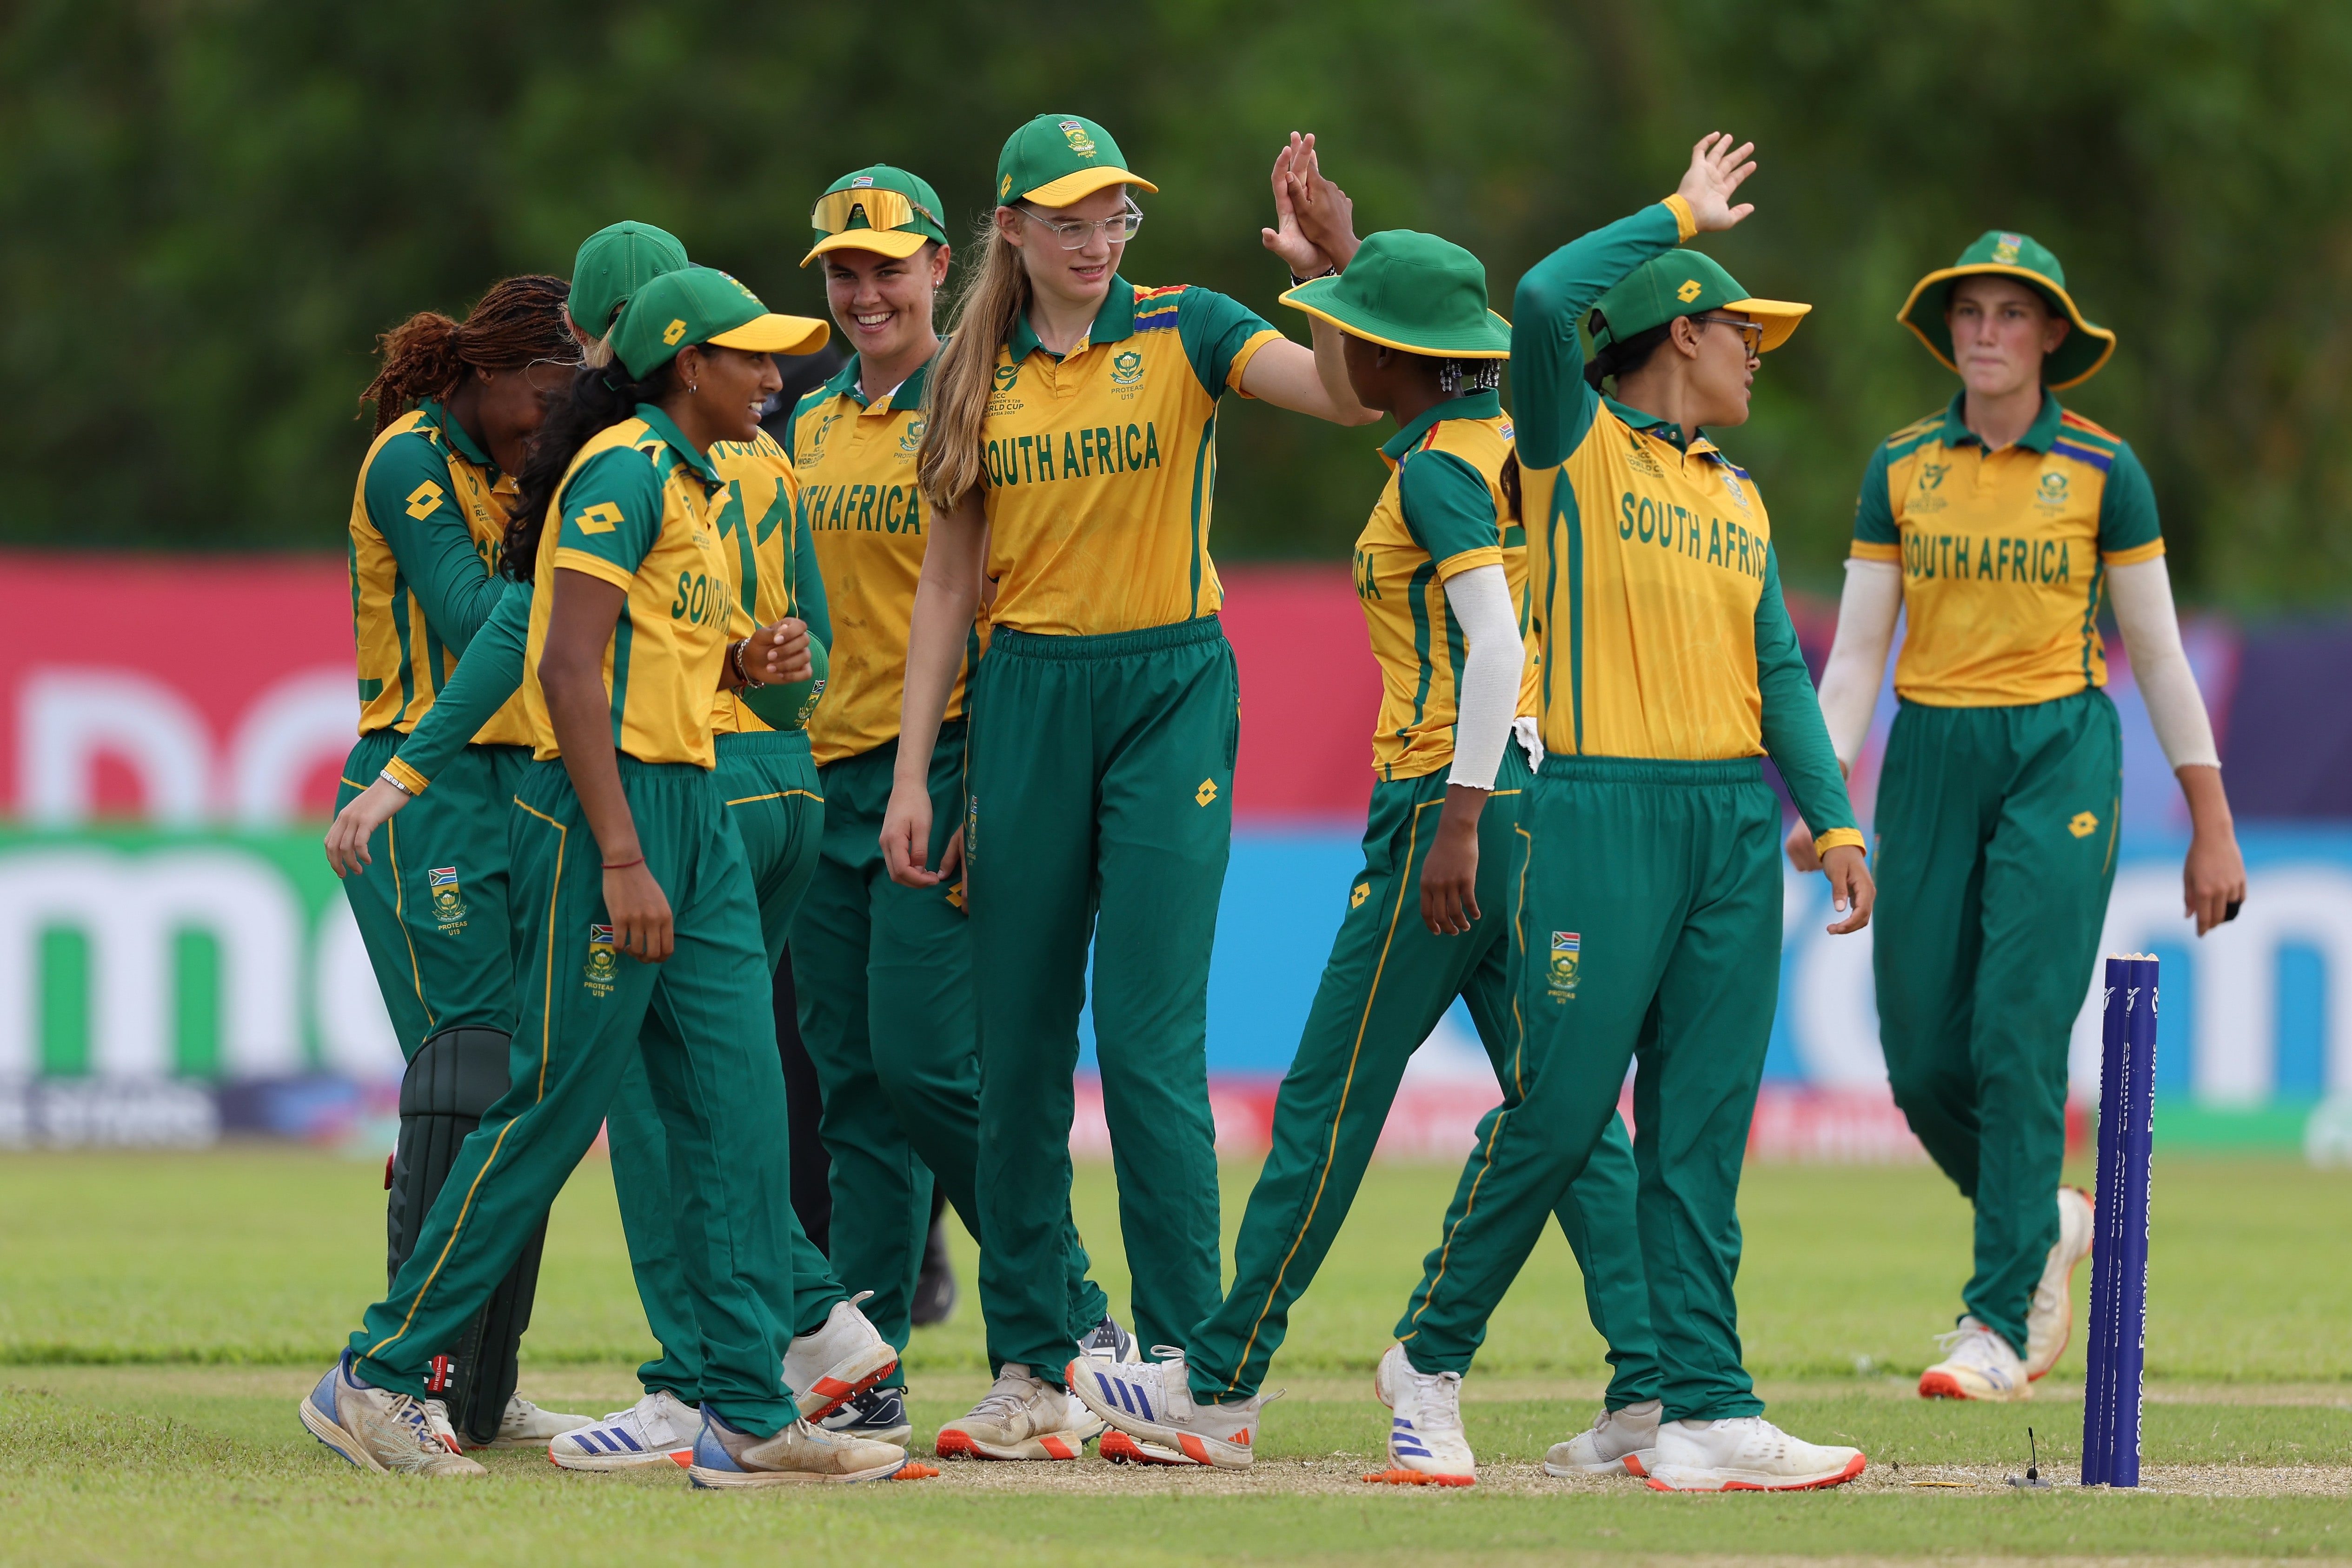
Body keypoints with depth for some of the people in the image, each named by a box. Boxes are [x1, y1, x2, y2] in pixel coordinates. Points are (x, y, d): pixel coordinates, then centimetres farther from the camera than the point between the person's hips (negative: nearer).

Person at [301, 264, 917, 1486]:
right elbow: (571, 671, -19)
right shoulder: (625, 471, -12)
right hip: (606, 804, -10)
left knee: (738, 1110, 3)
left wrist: (752, 663, 5)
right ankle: (375, 1379, 3)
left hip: (693, 812, 10)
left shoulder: (690, 486, 18)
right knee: (556, 1108, -6)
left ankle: (753, 1414, 2)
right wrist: (621, 861, -24)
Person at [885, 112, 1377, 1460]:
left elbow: (1351, 394, -17)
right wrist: (913, 775, 6)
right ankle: (1031, 1372, 10)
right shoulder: (976, 380, 8)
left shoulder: (1185, 333, -1)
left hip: (1172, 689, -3)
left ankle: (1191, 1372, -3)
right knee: (1019, 1044, 4)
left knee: (1151, 1043, -8)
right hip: (1025, 695, 4)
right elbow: (949, 585, 10)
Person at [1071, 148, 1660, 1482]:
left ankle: (1221, 1394, 6)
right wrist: (1332, 259, 39)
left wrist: (1459, 817, -27)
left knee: (1327, 1107, -1)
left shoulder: (1436, 471, -12)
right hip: (1540, 799, 9)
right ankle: (1655, 1388, -4)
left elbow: (1494, 644, -22)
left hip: (1449, 806, -9)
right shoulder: (1506, 436, 13)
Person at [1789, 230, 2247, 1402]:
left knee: (2019, 1040, -13)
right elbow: (1857, 650, 7)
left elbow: (2157, 652, 4)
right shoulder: (1900, 468, 6)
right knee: (1922, 1062, 1)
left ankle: (2001, 1327, -9)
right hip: (1931, 757, 3)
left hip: (2060, 754, -3)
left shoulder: (2102, 470, 0)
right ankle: (2048, 1224, 29)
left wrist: (2212, 824, 4)